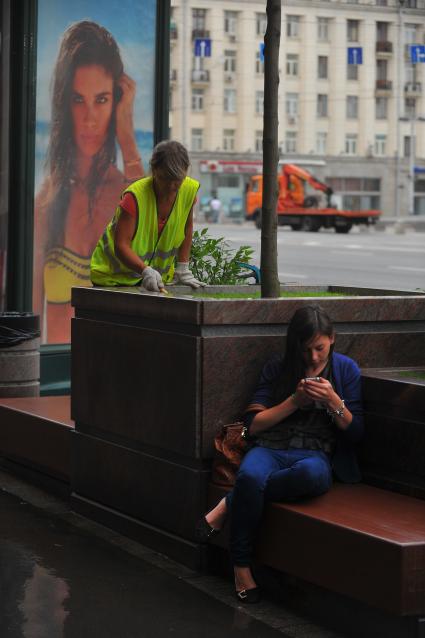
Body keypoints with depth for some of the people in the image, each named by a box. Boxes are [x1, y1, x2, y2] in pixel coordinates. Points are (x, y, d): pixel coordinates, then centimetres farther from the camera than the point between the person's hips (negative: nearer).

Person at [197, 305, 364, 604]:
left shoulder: (346, 369, 11)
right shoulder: (278, 368, 11)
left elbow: (355, 432, 8)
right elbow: (253, 425, 5)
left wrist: (333, 400, -10)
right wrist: (294, 401, -7)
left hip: (315, 454, 0)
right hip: (270, 449, 1)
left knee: (312, 474, -42)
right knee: (249, 476, -39)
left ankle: (231, 504, -21)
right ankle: (241, 567, -22)